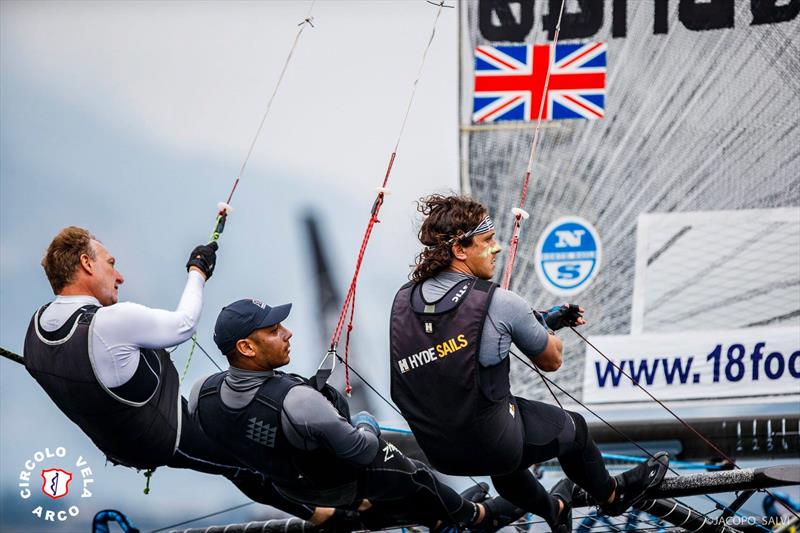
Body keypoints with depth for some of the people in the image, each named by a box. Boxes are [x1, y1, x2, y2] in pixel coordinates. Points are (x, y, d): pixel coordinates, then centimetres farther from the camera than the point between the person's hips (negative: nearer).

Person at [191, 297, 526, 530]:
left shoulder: (202, 395, -25)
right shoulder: (298, 401, -44)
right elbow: (362, 451, -30)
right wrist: (366, 426, -5)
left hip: (288, 486, 6)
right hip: (341, 484, -6)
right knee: (415, 477, 22)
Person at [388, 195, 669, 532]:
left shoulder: (402, 301, -2)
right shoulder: (497, 302, -20)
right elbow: (551, 361, -3)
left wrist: (547, 320, 21)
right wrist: (545, 324, 18)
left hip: (436, 453, 5)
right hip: (491, 447, -5)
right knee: (572, 427, 26)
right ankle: (611, 495, 53)